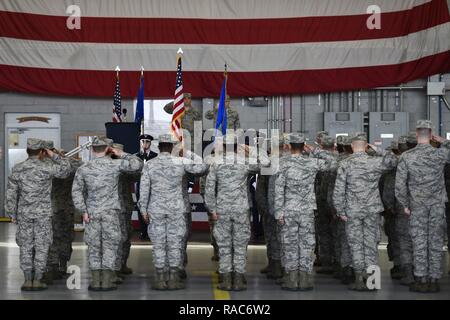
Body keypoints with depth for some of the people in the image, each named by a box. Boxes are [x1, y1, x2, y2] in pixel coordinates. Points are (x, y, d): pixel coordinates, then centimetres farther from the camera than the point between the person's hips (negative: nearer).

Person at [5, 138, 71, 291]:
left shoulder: (17, 169, -2)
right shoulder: (47, 168, -10)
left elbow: (11, 193, 0)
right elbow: (65, 169, 7)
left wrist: (12, 214, 8)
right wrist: (53, 156, 7)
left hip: (24, 214, 2)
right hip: (43, 214, -2)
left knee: (26, 247, 8)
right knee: (41, 247, 4)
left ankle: (28, 281, 6)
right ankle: (37, 281, 3)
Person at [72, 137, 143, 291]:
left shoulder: (83, 168, -1)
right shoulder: (115, 164, -7)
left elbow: (76, 191, -4)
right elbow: (137, 164, -4)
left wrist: (83, 211, -1)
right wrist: (121, 154, 5)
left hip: (92, 212, 2)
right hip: (111, 211, -2)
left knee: (94, 246, 8)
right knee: (110, 245, 3)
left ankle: (95, 281, 6)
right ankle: (107, 281, 0)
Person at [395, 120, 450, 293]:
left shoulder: (407, 157, -7)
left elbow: (399, 185, -7)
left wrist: (405, 205, 4)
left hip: (417, 206, 0)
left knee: (419, 243, 4)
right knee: (436, 243, 4)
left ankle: (421, 280, 3)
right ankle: (434, 280, 6)